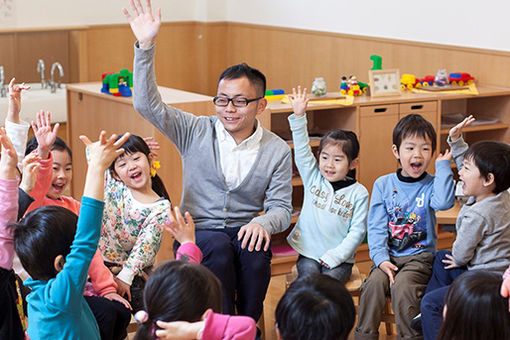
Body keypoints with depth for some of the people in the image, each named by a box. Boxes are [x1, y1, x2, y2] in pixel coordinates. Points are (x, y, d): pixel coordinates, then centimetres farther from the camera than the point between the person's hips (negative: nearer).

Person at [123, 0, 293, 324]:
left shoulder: (278, 151, 3)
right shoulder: (197, 132, 1)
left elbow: (281, 208, 0)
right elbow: (148, 105, -10)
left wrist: (262, 223, -25)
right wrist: (145, 47, -20)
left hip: (245, 229, 1)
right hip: (198, 230, -1)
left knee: (256, 249, -33)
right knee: (218, 246, -34)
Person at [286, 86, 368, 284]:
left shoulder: (359, 193, -1)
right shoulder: (313, 178, 7)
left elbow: (357, 231, -3)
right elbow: (302, 149, -1)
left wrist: (335, 256, -13)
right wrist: (299, 116, -12)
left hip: (339, 258, -2)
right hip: (308, 254, 2)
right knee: (309, 275, -26)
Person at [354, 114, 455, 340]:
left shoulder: (431, 185, 2)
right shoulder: (383, 185, 6)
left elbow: (444, 202, -24)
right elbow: (376, 226, 2)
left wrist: (443, 166, -16)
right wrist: (381, 259, -12)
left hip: (420, 257, -2)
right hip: (389, 255, 2)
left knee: (402, 286, -28)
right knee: (374, 283, -24)